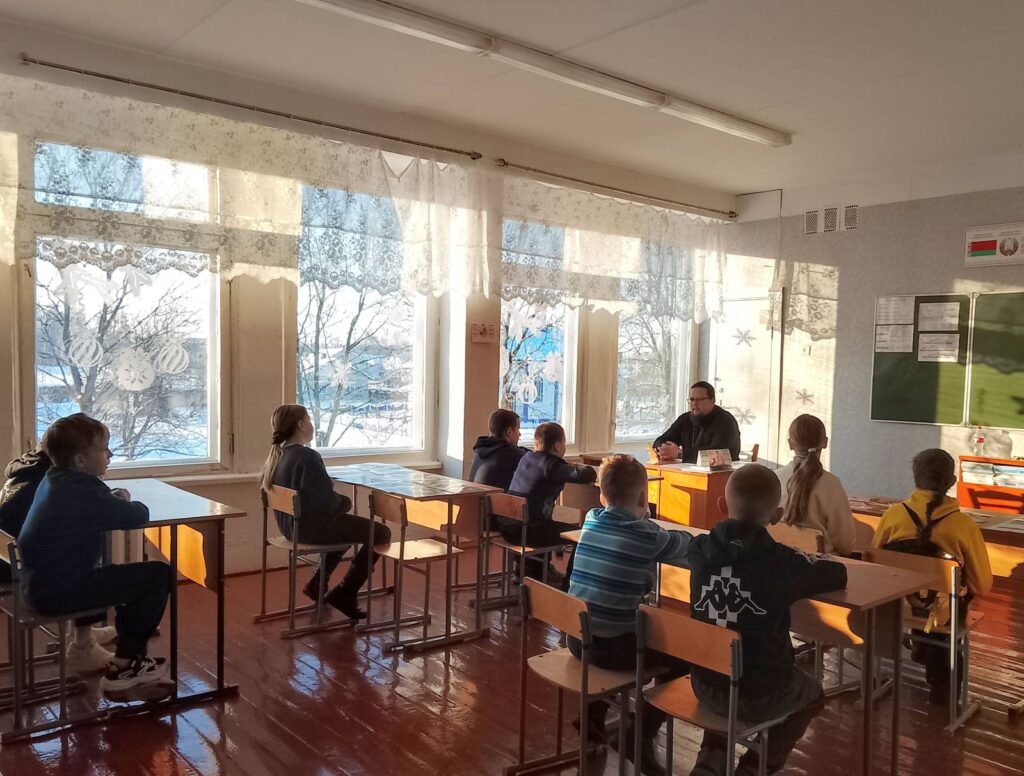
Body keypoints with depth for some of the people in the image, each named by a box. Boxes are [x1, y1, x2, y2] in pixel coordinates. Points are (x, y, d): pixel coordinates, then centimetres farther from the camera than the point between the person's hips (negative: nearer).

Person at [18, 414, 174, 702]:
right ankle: (123, 669, -4)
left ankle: (83, 645, 44)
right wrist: (129, 503, -1)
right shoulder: (82, 488, -21)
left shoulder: (56, 478, 8)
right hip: (58, 592, -10)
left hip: (39, 584, 10)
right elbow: (137, 517, -23)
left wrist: (112, 499, 4)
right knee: (159, 574, -13)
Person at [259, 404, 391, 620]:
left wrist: (339, 500, 11)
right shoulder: (307, 457, -24)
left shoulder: (277, 454, 3)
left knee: (350, 524, 34)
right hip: (312, 527, -10)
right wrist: (347, 502, -5)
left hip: (290, 525, 10)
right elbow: (327, 501, -26)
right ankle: (345, 593, 5)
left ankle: (317, 582, 28)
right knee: (381, 533, 2)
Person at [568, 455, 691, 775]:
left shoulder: (591, 520, 3)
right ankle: (641, 736, 10)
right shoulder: (648, 535, -11)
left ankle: (594, 713, 33)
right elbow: (691, 547, 7)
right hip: (612, 647, -6)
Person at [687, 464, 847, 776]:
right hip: (762, 695, -3)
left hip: (705, 685, 3)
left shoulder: (702, 549, -6)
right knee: (813, 695, 29)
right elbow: (839, 574, -3)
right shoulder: (783, 561, -17)